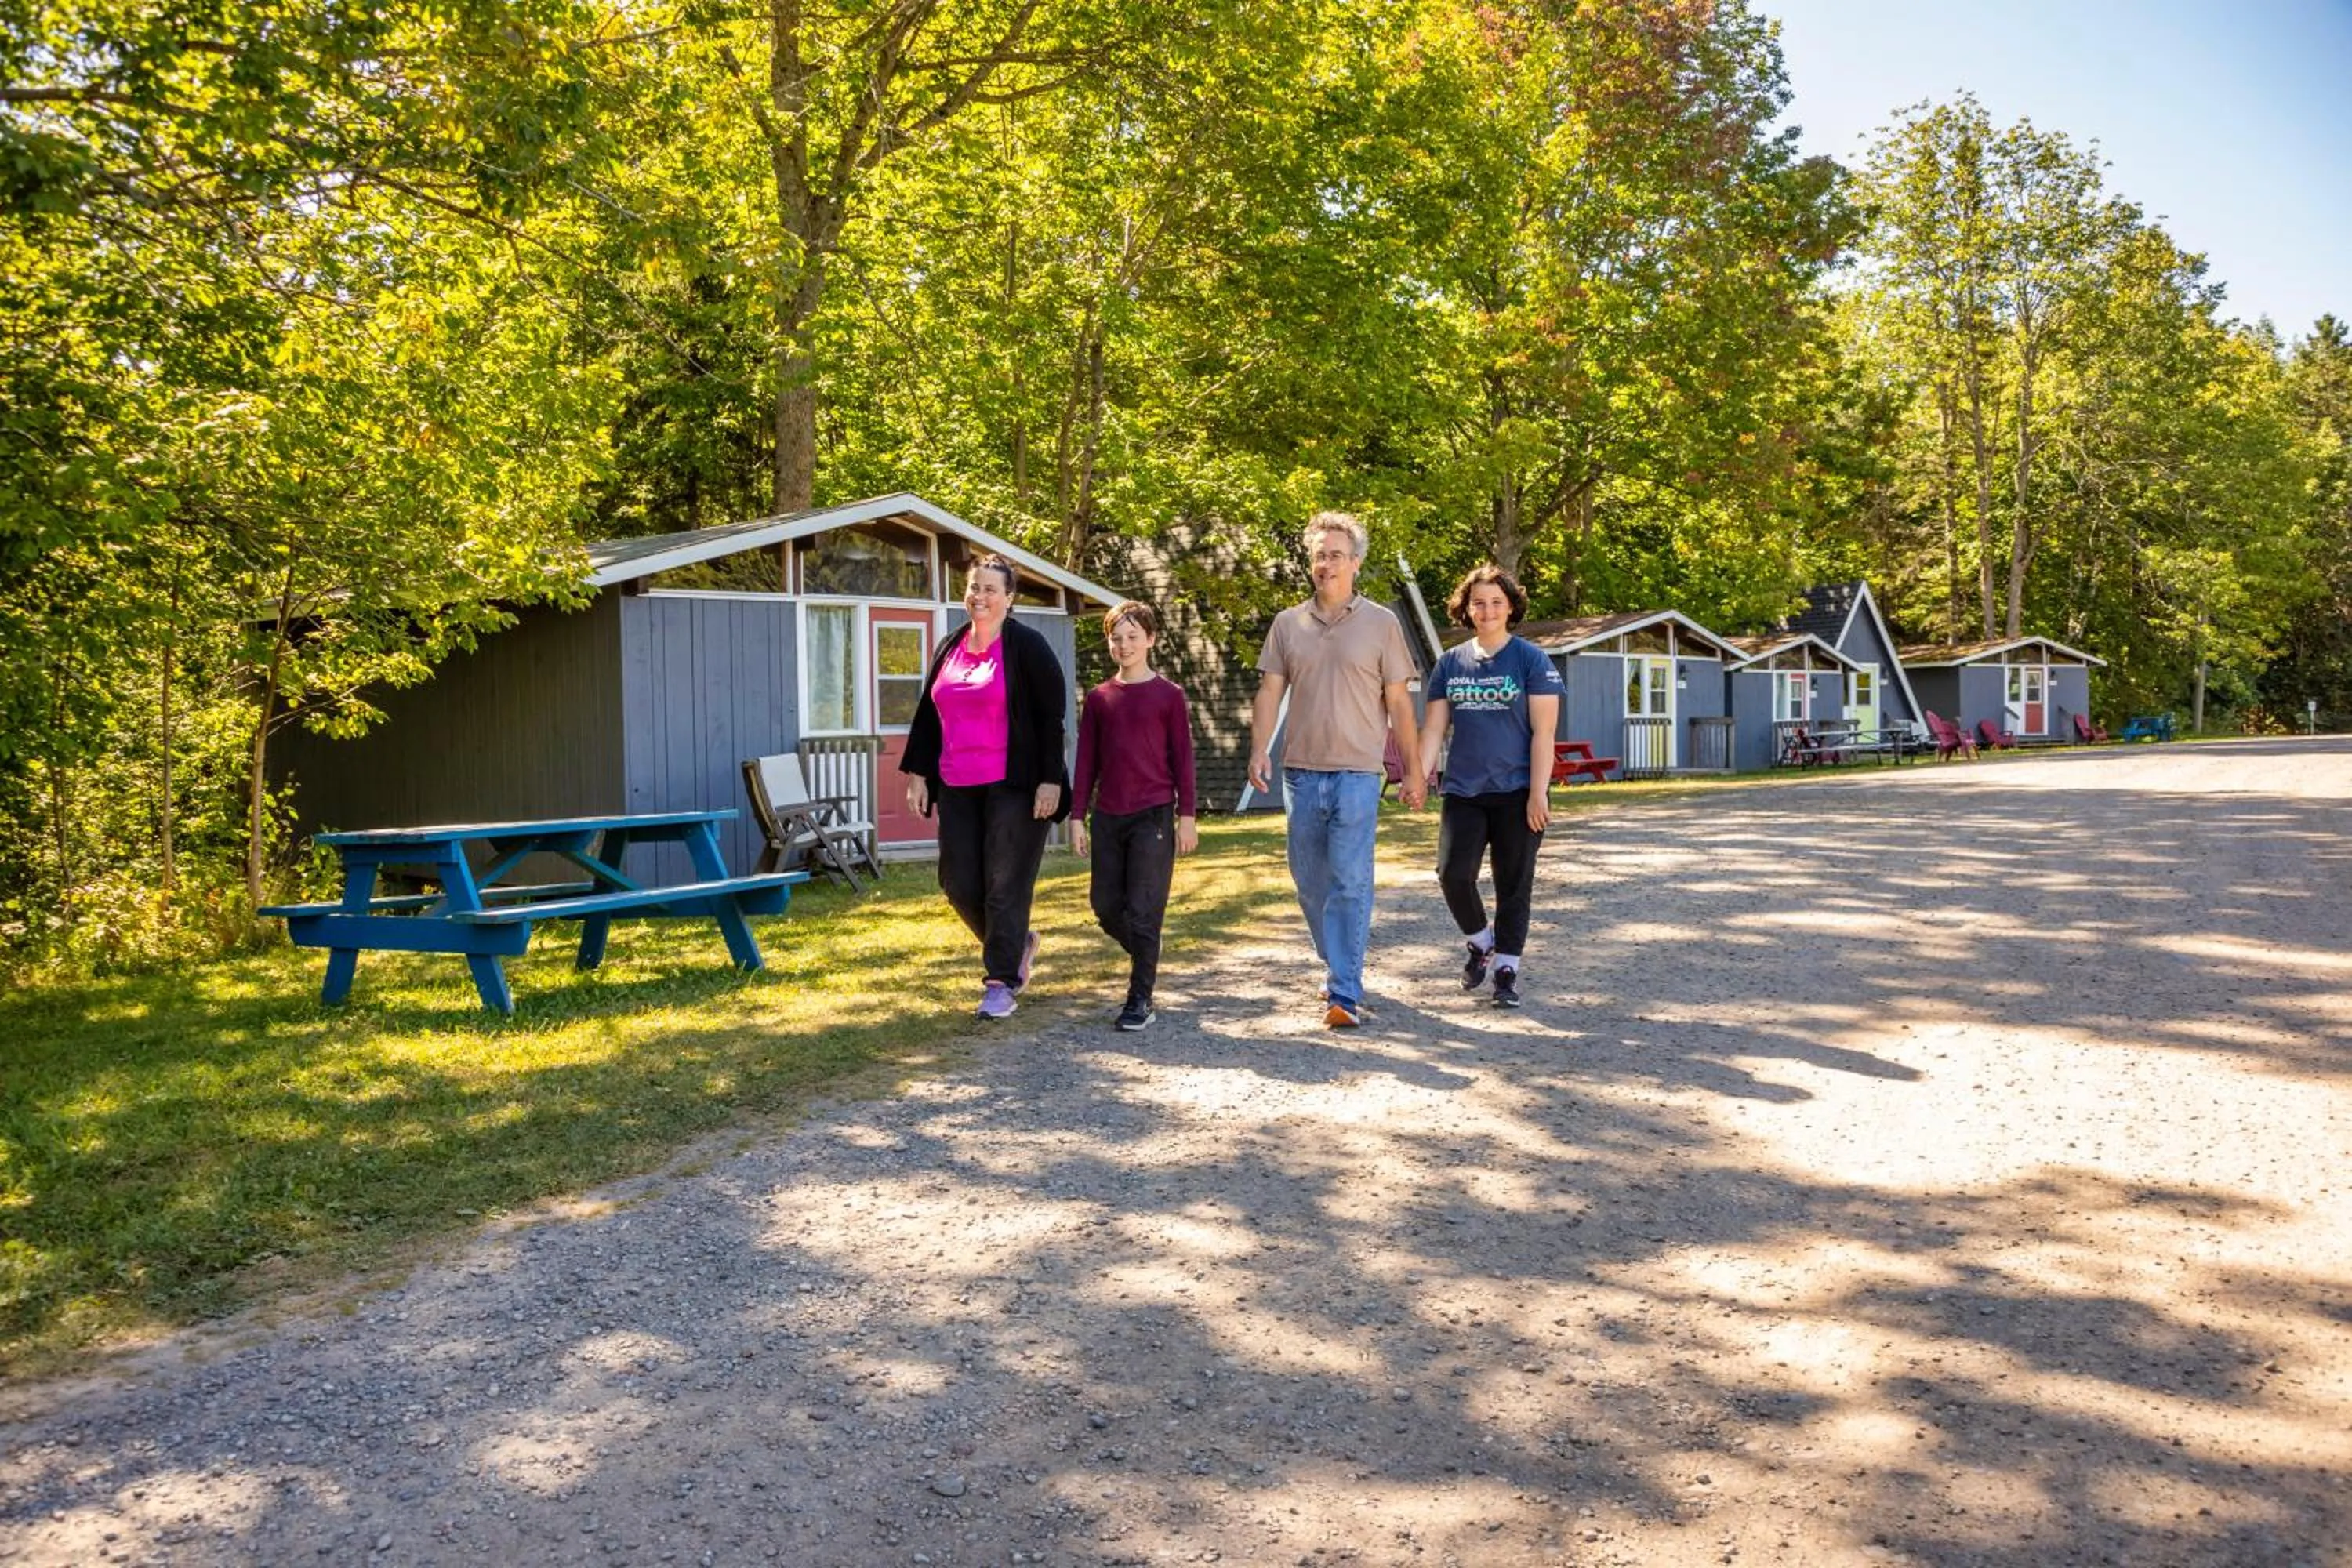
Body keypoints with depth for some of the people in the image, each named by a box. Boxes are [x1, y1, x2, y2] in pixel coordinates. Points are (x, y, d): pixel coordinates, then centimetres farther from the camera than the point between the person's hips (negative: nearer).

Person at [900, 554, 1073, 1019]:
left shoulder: (1027, 648, -6)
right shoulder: (949, 649, 12)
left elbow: (1051, 717, -9)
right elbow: (927, 714, 17)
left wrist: (1050, 780, -15)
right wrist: (918, 773, 12)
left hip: (1014, 788, -6)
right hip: (957, 789, 6)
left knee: (1005, 886, -4)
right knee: (958, 883, 6)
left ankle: (1001, 983, 5)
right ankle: (1017, 944, 30)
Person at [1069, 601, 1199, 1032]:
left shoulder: (1168, 695, 0)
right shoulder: (1099, 698, 9)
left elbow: (1182, 758, 0)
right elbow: (1086, 761, 10)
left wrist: (1187, 816, -3)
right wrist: (1077, 816, 6)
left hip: (1153, 816, -4)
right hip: (1107, 818, 4)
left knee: (1143, 911, -6)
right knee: (1106, 906, 8)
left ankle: (1140, 999, 3)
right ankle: (1145, 959, 34)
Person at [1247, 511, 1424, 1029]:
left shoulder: (1381, 624, 2)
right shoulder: (1288, 624, 9)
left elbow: (1398, 702, 3)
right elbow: (1270, 691, 7)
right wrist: (1259, 750, -8)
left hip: (1357, 773, -4)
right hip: (1301, 771, 4)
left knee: (1350, 884, -8)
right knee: (1309, 880, 12)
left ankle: (1345, 994, -8)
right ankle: (1339, 964, 32)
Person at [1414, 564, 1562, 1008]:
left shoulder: (1531, 660, -2)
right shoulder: (1451, 663, 9)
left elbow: (1543, 732, -6)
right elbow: (1433, 727, 8)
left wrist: (1538, 794, -13)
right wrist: (1419, 777, -6)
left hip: (1516, 793, -3)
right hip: (1463, 792, 3)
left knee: (1513, 886, 3)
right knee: (1453, 874, -8)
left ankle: (1507, 969, 16)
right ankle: (1480, 942, 19)